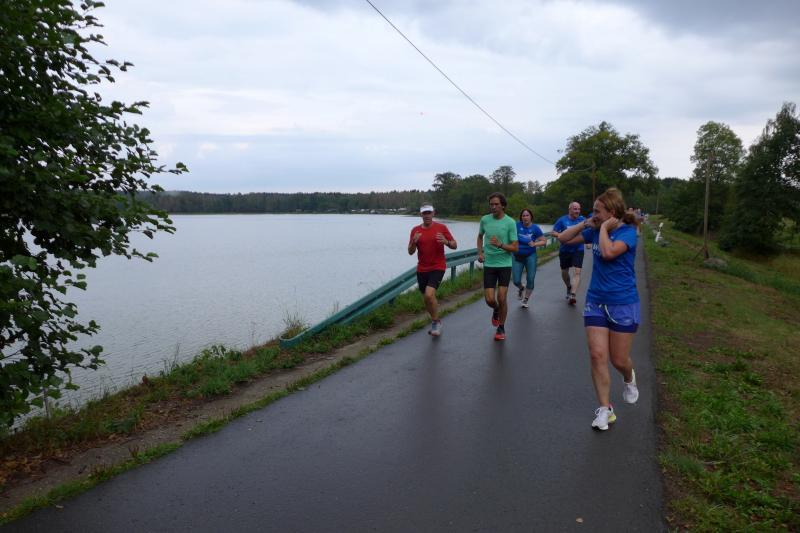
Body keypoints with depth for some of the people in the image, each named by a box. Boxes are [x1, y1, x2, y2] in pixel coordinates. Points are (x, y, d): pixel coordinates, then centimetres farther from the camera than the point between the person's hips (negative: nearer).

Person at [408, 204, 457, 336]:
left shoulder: (441, 227, -3)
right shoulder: (415, 230, 4)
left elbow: (455, 245, 0)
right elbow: (410, 252, 4)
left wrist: (446, 242, -22)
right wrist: (414, 242, -17)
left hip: (438, 267, -4)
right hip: (422, 269, 4)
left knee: (429, 294, -21)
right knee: (426, 299, 11)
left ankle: (435, 322, -1)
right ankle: (436, 321, 34)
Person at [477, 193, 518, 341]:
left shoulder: (510, 222, -9)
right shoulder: (485, 219, 2)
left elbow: (516, 248, -8)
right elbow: (480, 236, 22)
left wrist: (500, 245, -24)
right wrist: (480, 252, 7)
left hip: (505, 264, -2)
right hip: (488, 264, 2)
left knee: (502, 298, -4)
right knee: (489, 299, -2)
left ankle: (501, 328, 16)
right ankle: (496, 310, 34)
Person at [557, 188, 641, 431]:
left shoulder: (628, 231, -12)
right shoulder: (595, 231, 6)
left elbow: (609, 252, -30)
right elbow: (564, 238, 10)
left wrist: (604, 228, -16)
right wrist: (585, 224, -1)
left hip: (623, 304, -5)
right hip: (595, 301, 5)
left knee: (618, 360, 5)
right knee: (597, 355, -4)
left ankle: (629, 378, 42)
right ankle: (604, 409, 5)